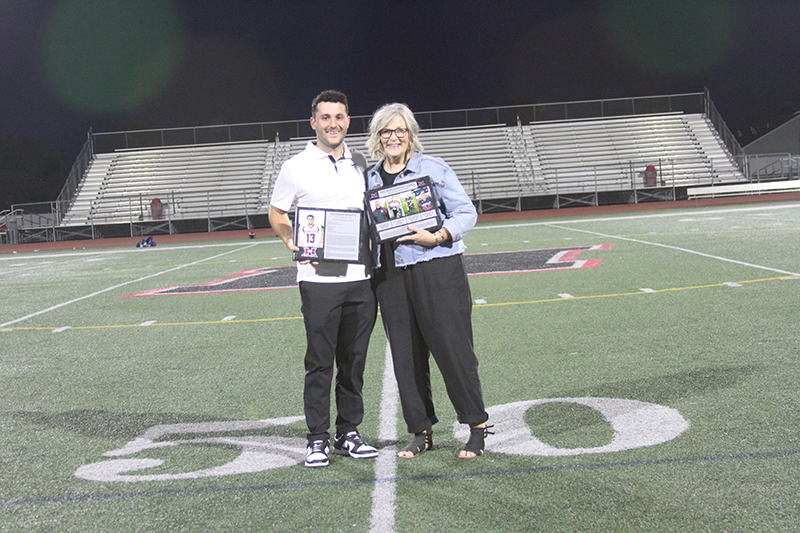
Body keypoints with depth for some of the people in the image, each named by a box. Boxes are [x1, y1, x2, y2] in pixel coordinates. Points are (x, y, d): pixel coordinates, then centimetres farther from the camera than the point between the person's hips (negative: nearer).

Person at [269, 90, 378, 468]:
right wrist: (294, 243, -8)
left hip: (361, 277, 4)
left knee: (354, 360, 9)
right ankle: (318, 438, 11)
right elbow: (276, 215, 9)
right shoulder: (296, 167, 1)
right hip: (318, 279, -4)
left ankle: (350, 433, 21)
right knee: (319, 361, 0)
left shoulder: (361, 164, 12)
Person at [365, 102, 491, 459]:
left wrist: (437, 236, -16)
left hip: (437, 268, -4)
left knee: (452, 347, -4)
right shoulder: (369, 178, 14)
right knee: (406, 356, 7)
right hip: (390, 274, 5)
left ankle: (477, 426, 10)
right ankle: (421, 432, 19)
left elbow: (466, 213, -1)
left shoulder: (433, 169, 1)